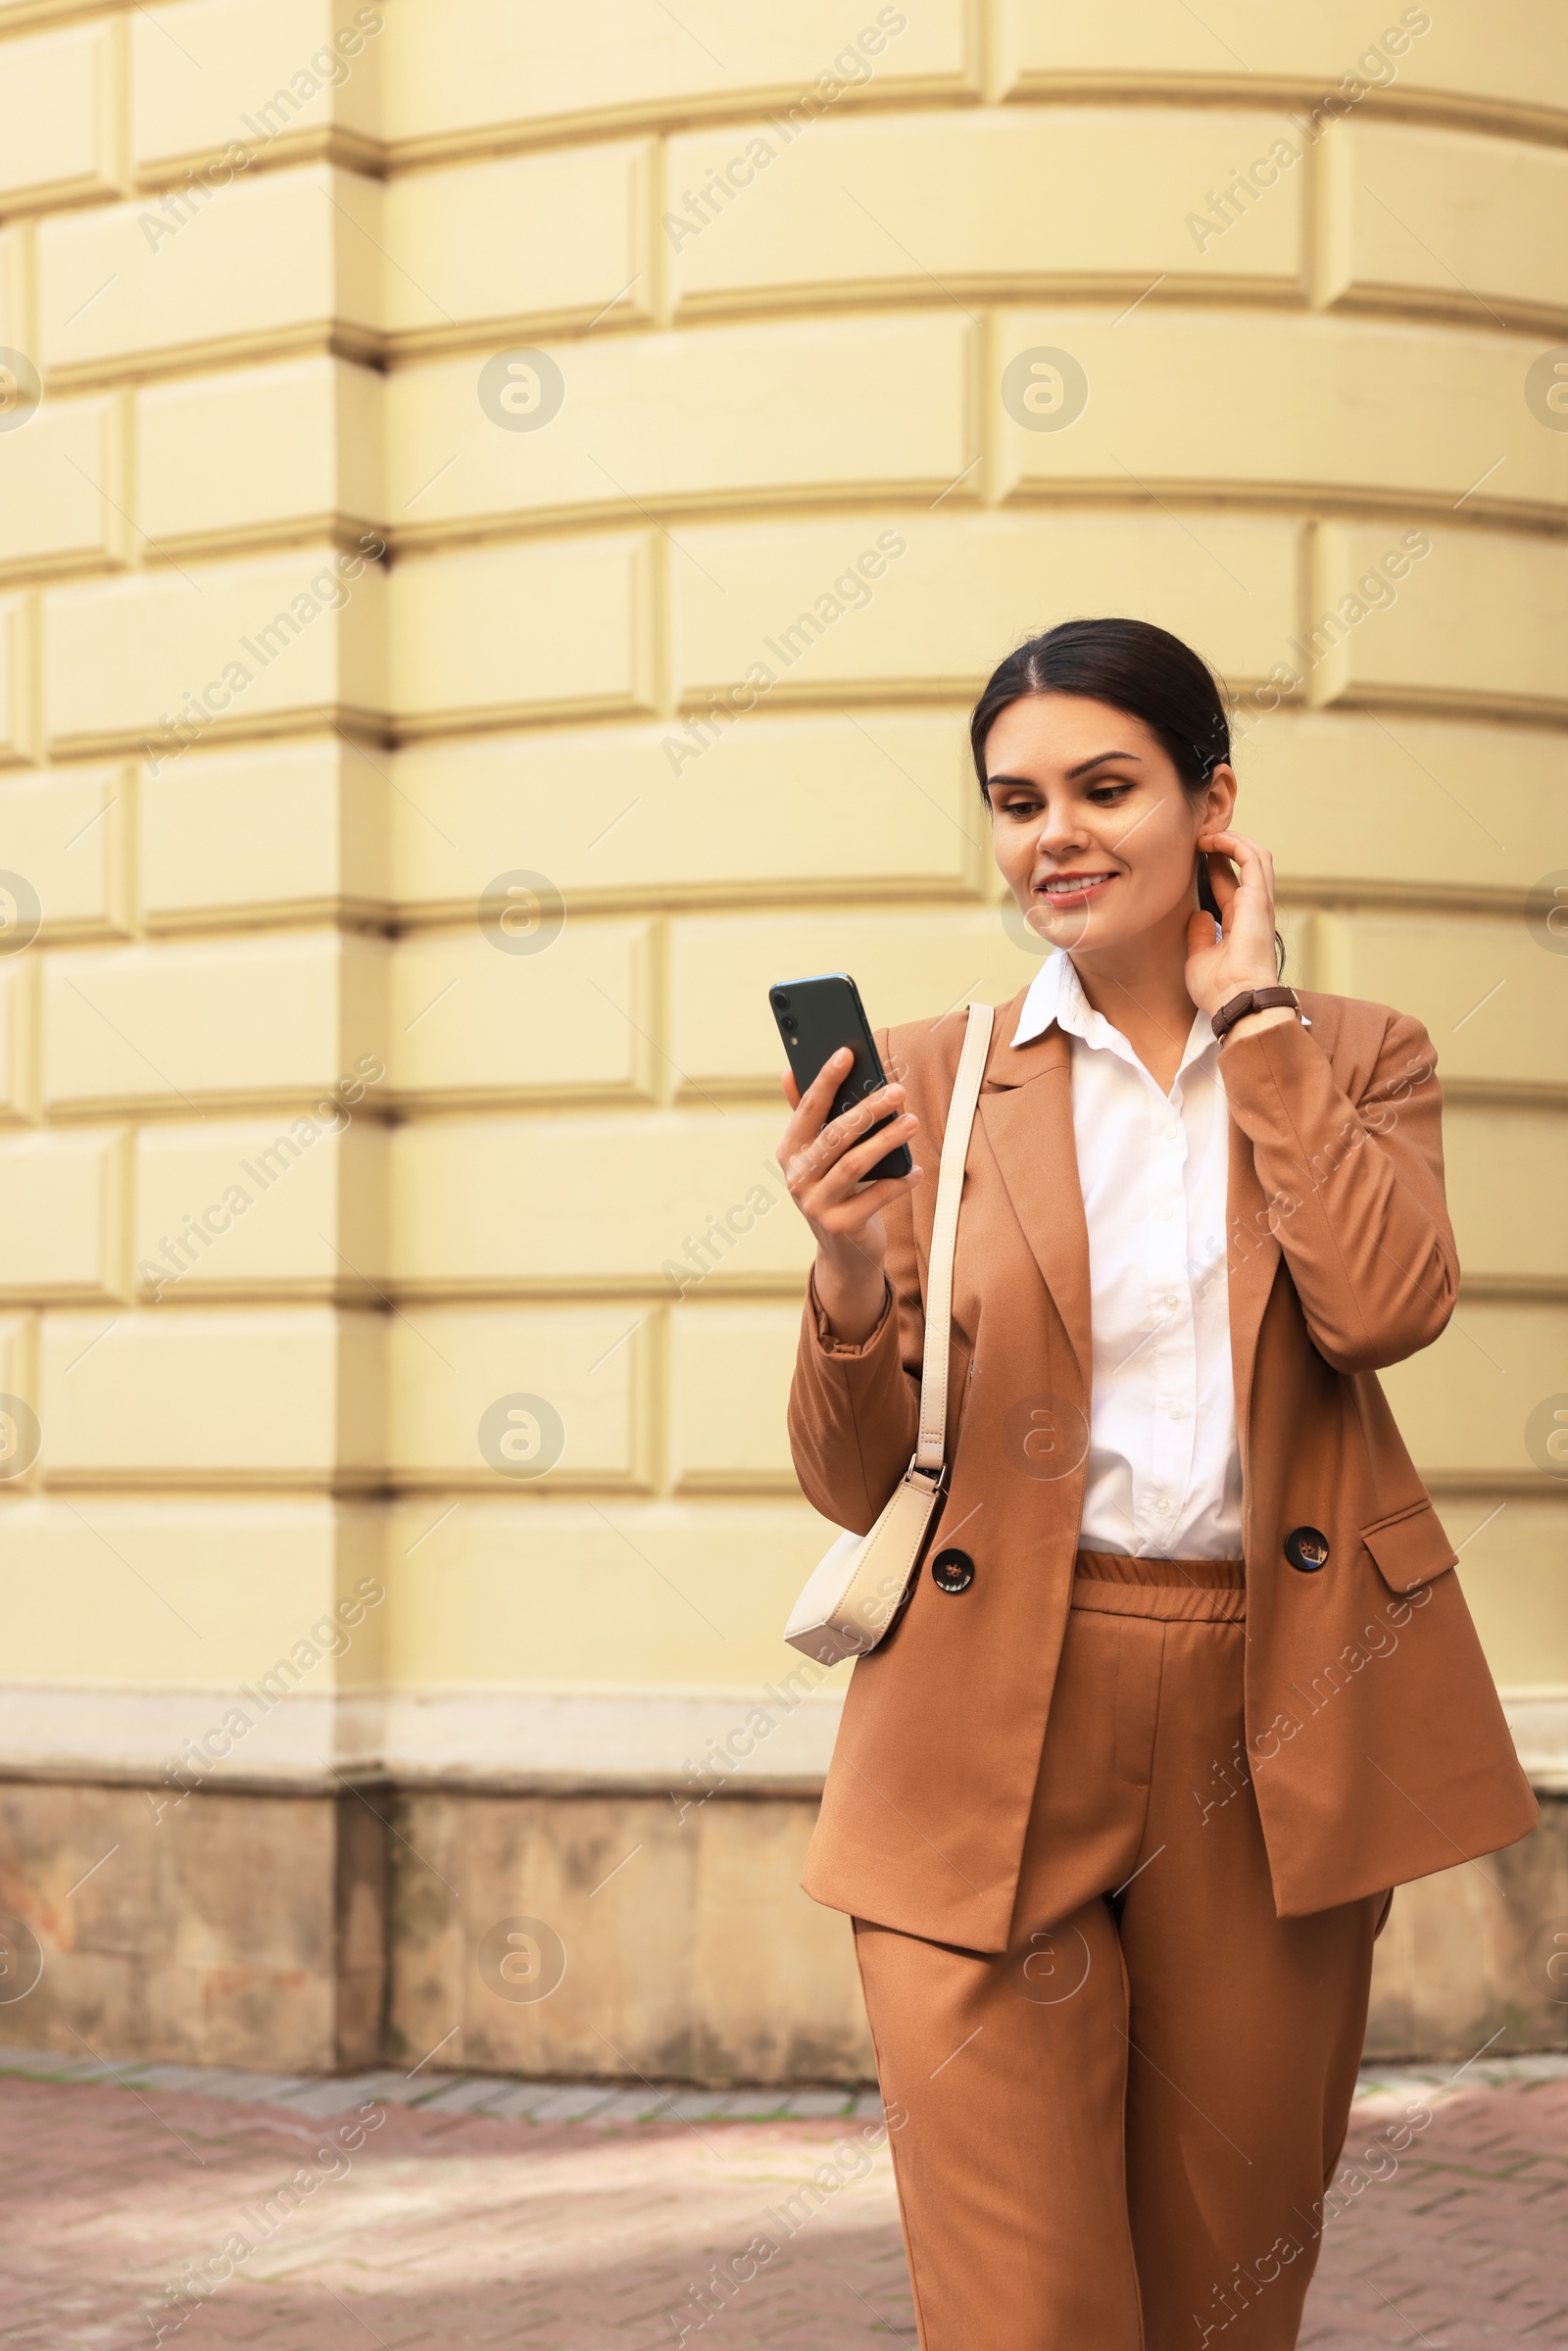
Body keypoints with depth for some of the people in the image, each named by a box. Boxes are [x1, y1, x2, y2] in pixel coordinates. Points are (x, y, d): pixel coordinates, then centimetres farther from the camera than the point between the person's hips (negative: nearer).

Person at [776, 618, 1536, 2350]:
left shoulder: (1355, 1058, 8)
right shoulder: (934, 1077, 5)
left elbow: (1385, 1303, -14)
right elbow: (855, 1483, 2)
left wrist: (1249, 1014, -5)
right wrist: (854, 1279, -19)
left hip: (1274, 1733, 2)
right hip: (991, 1734, -1)